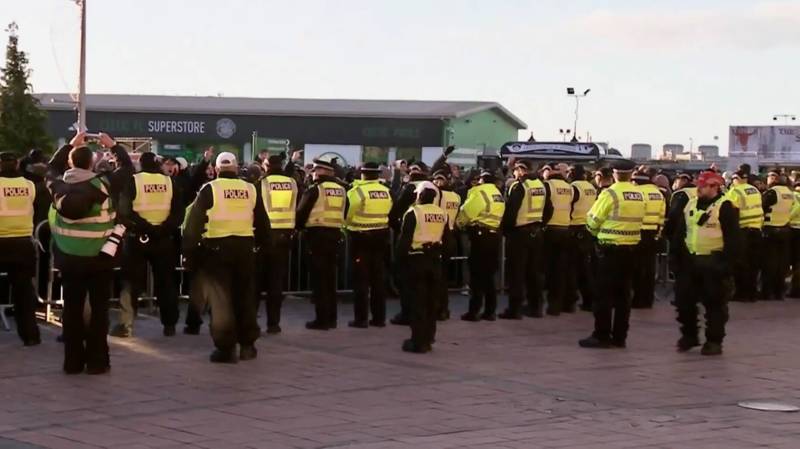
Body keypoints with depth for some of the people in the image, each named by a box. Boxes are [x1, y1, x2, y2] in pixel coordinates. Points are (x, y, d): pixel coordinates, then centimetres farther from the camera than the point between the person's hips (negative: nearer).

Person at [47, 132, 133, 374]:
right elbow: (128, 167, 3)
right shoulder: (104, 184, -11)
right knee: (99, 309, 5)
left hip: (69, 258, 3)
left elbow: (53, 166, 21)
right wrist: (113, 146, 14)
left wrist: (70, 145, 25)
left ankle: (72, 361, 11)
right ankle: (97, 361, 5)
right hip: (99, 258, -3)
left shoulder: (59, 185, -2)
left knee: (72, 309, 9)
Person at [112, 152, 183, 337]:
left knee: (132, 282, 4)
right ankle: (169, 325, 13)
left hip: (138, 237, -2)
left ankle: (125, 325, -2)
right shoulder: (169, 182, 3)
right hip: (163, 238, 2)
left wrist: (143, 226, -16)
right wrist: (165, 228, -13)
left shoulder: (133, 181, -5)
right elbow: (179, 211, -5)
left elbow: (124, 211, -15)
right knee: (166, 282, 11)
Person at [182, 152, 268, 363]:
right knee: (245, 296, 14)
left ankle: (225, 347, -4)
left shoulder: (210, 189, -5)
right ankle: (247, 345, 19)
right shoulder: (251, 189, 6)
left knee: (220, 298, 0)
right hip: (244, 247, 3)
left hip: (217, 247, -3)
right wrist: (259, 243, 23)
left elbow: (194, 222, -7)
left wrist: (189, 251, -2)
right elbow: (262, 223, 12)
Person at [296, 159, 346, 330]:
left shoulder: (315, 189, -9)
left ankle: (322, 319, -3)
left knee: (319, 278, -2)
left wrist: (299, 227, 11)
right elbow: (343, 214, 15)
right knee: (330, 277, 14)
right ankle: (331, 318, 18)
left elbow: (302, 212, -5)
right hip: (335, 234, 6)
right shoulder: (341, 189, 10)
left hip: (318, 234, -6)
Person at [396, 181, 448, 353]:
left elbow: (404, 239, -10)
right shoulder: (442, 214, 5)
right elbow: (446, 239, 11)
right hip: (435, 260, 5)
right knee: (431, 301, 12)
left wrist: (401, 255, 2)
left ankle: (418, 341, -2)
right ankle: (428, 339, 17)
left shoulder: (413, 213, -11)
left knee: (418, 301, -2)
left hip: (417, 260, -5)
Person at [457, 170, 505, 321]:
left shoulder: (479, 192, -10)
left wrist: (459, 223, 14)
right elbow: (497, 214, 15)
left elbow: (466, 211, -6)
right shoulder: (498, 194, 14)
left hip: (480, 234, -7)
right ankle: (490, 311, 13)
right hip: (494, 234, 7)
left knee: (477, 273, -3)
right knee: (489, 274, 12)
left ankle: (474, 311, -4)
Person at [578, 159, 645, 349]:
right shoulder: (639, 194, 5)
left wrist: (596, 232, 14)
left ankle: (602, 336, -1)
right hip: (631, 247, 6)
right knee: (623, 294, 11)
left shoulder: (610, 193, -12)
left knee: (605, 293, -1)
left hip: (611, 248, -6)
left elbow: (593, 220, -6)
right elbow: (638, 219, 8)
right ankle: (619, 337, 14)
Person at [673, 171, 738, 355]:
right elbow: (680, 231, 18)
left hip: (714, 262, -7)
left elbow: (732, 237, -12)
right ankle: (689, 336, 25)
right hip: (692, 261, 7)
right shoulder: (691, 205, 12)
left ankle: (714, 341, 8)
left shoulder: (724, 206, -9)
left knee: (715, 303, 0)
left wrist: (727, 262, -17)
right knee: (685, 300, 10)